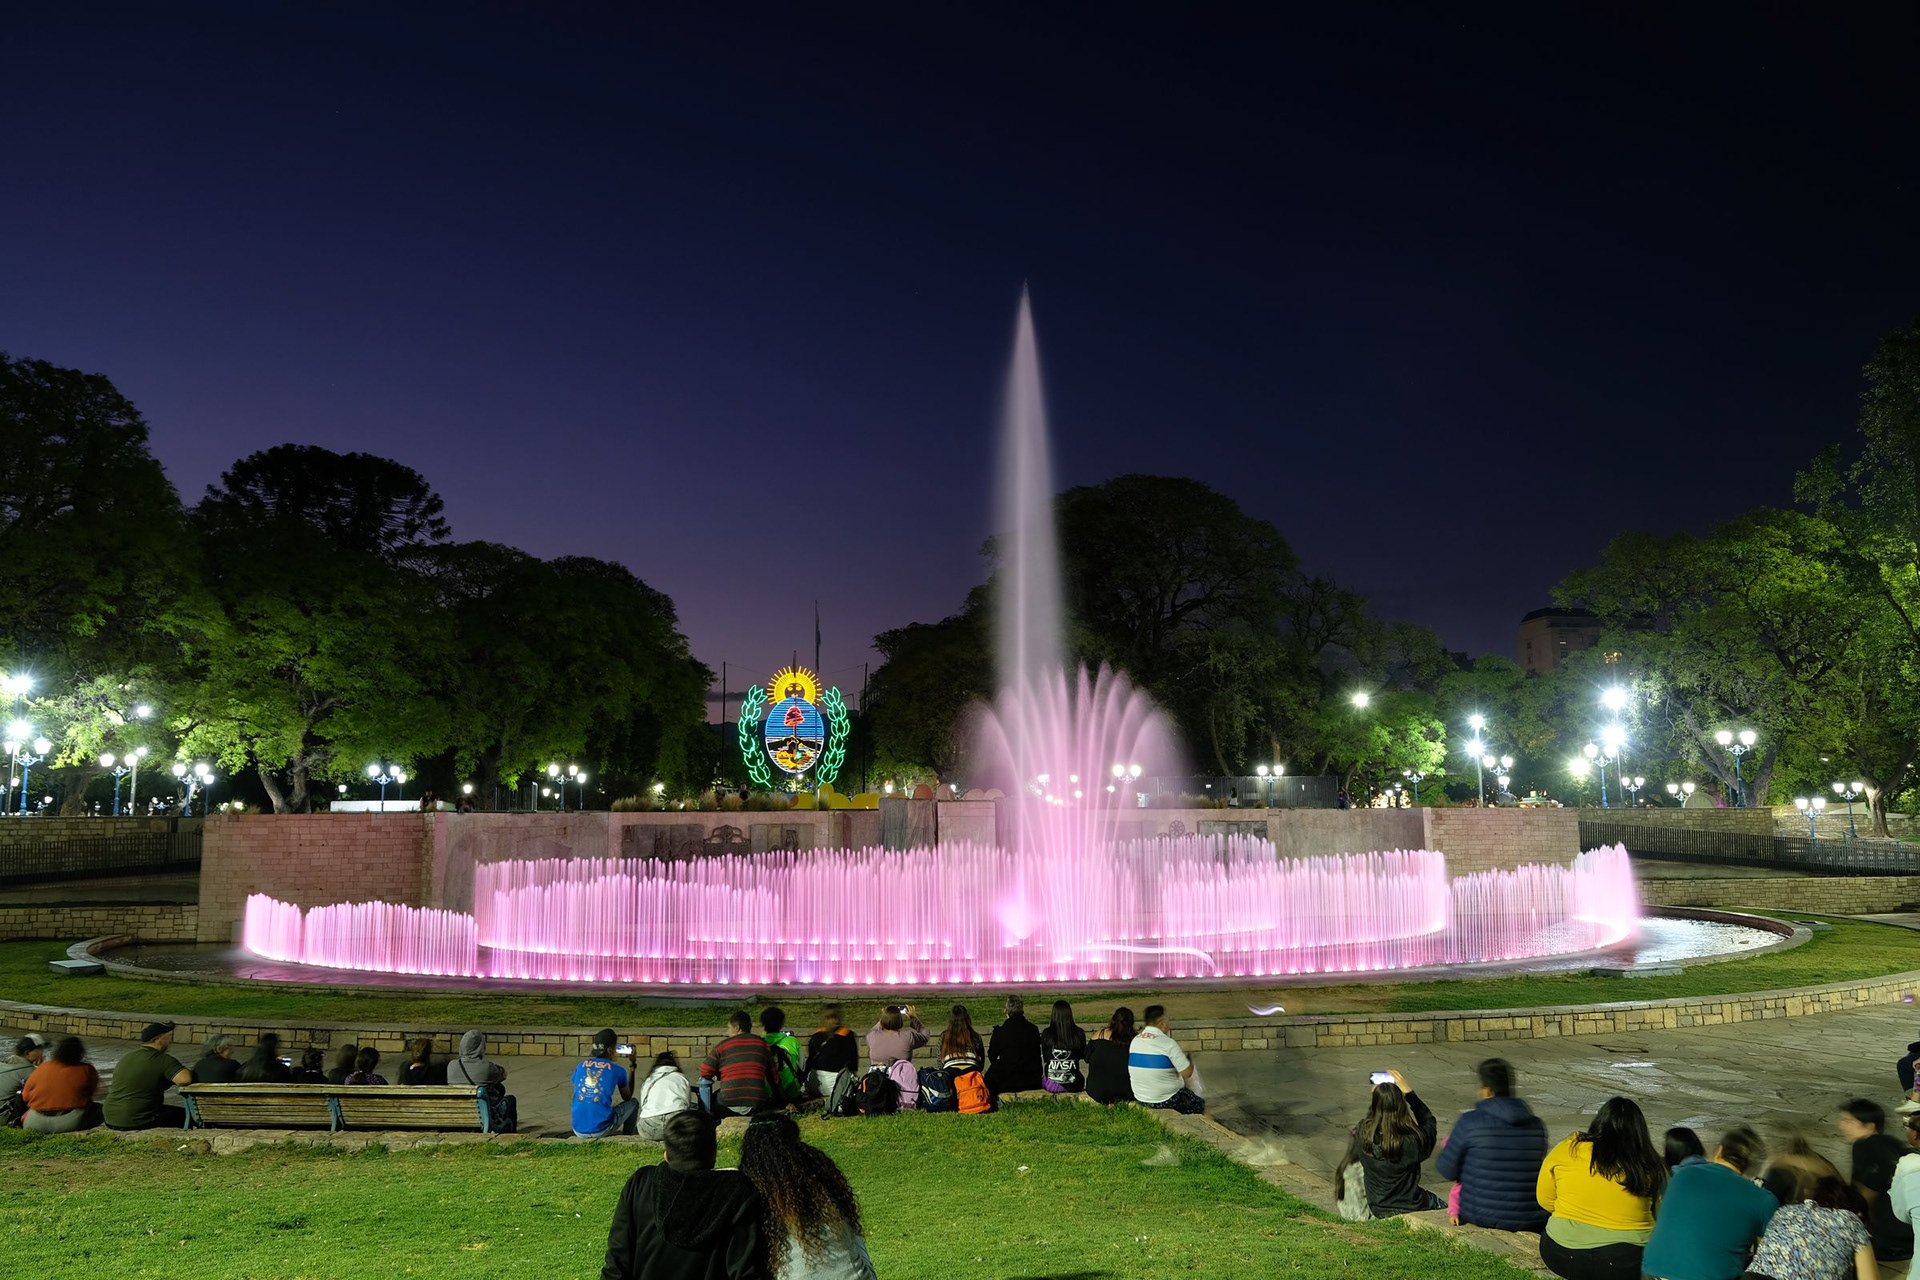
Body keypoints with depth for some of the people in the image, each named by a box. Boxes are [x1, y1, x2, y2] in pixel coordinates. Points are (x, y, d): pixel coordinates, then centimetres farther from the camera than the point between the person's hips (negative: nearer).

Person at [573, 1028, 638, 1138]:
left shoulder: (581, 1065, 7)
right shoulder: (618, 1070, -2)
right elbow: (627, 1097, 17)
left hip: (578, 1131, 4)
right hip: (601, 1130, -4)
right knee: (633, 1103, 22)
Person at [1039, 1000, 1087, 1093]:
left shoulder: (1046, 1033, -11)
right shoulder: (1079, 1033, -9)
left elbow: (1044, 1058, 4)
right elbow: (1083, 1055, 8)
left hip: (1051, 1085, -1)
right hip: (1073, 1086, 1)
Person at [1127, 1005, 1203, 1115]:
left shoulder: (1135, 1041, 1)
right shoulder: (1168, 1043, -20)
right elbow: (1187, 1073, -16)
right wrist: (1188, 1058, 6)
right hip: (1166, 1101, -7)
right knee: (1201, 1105, 16)